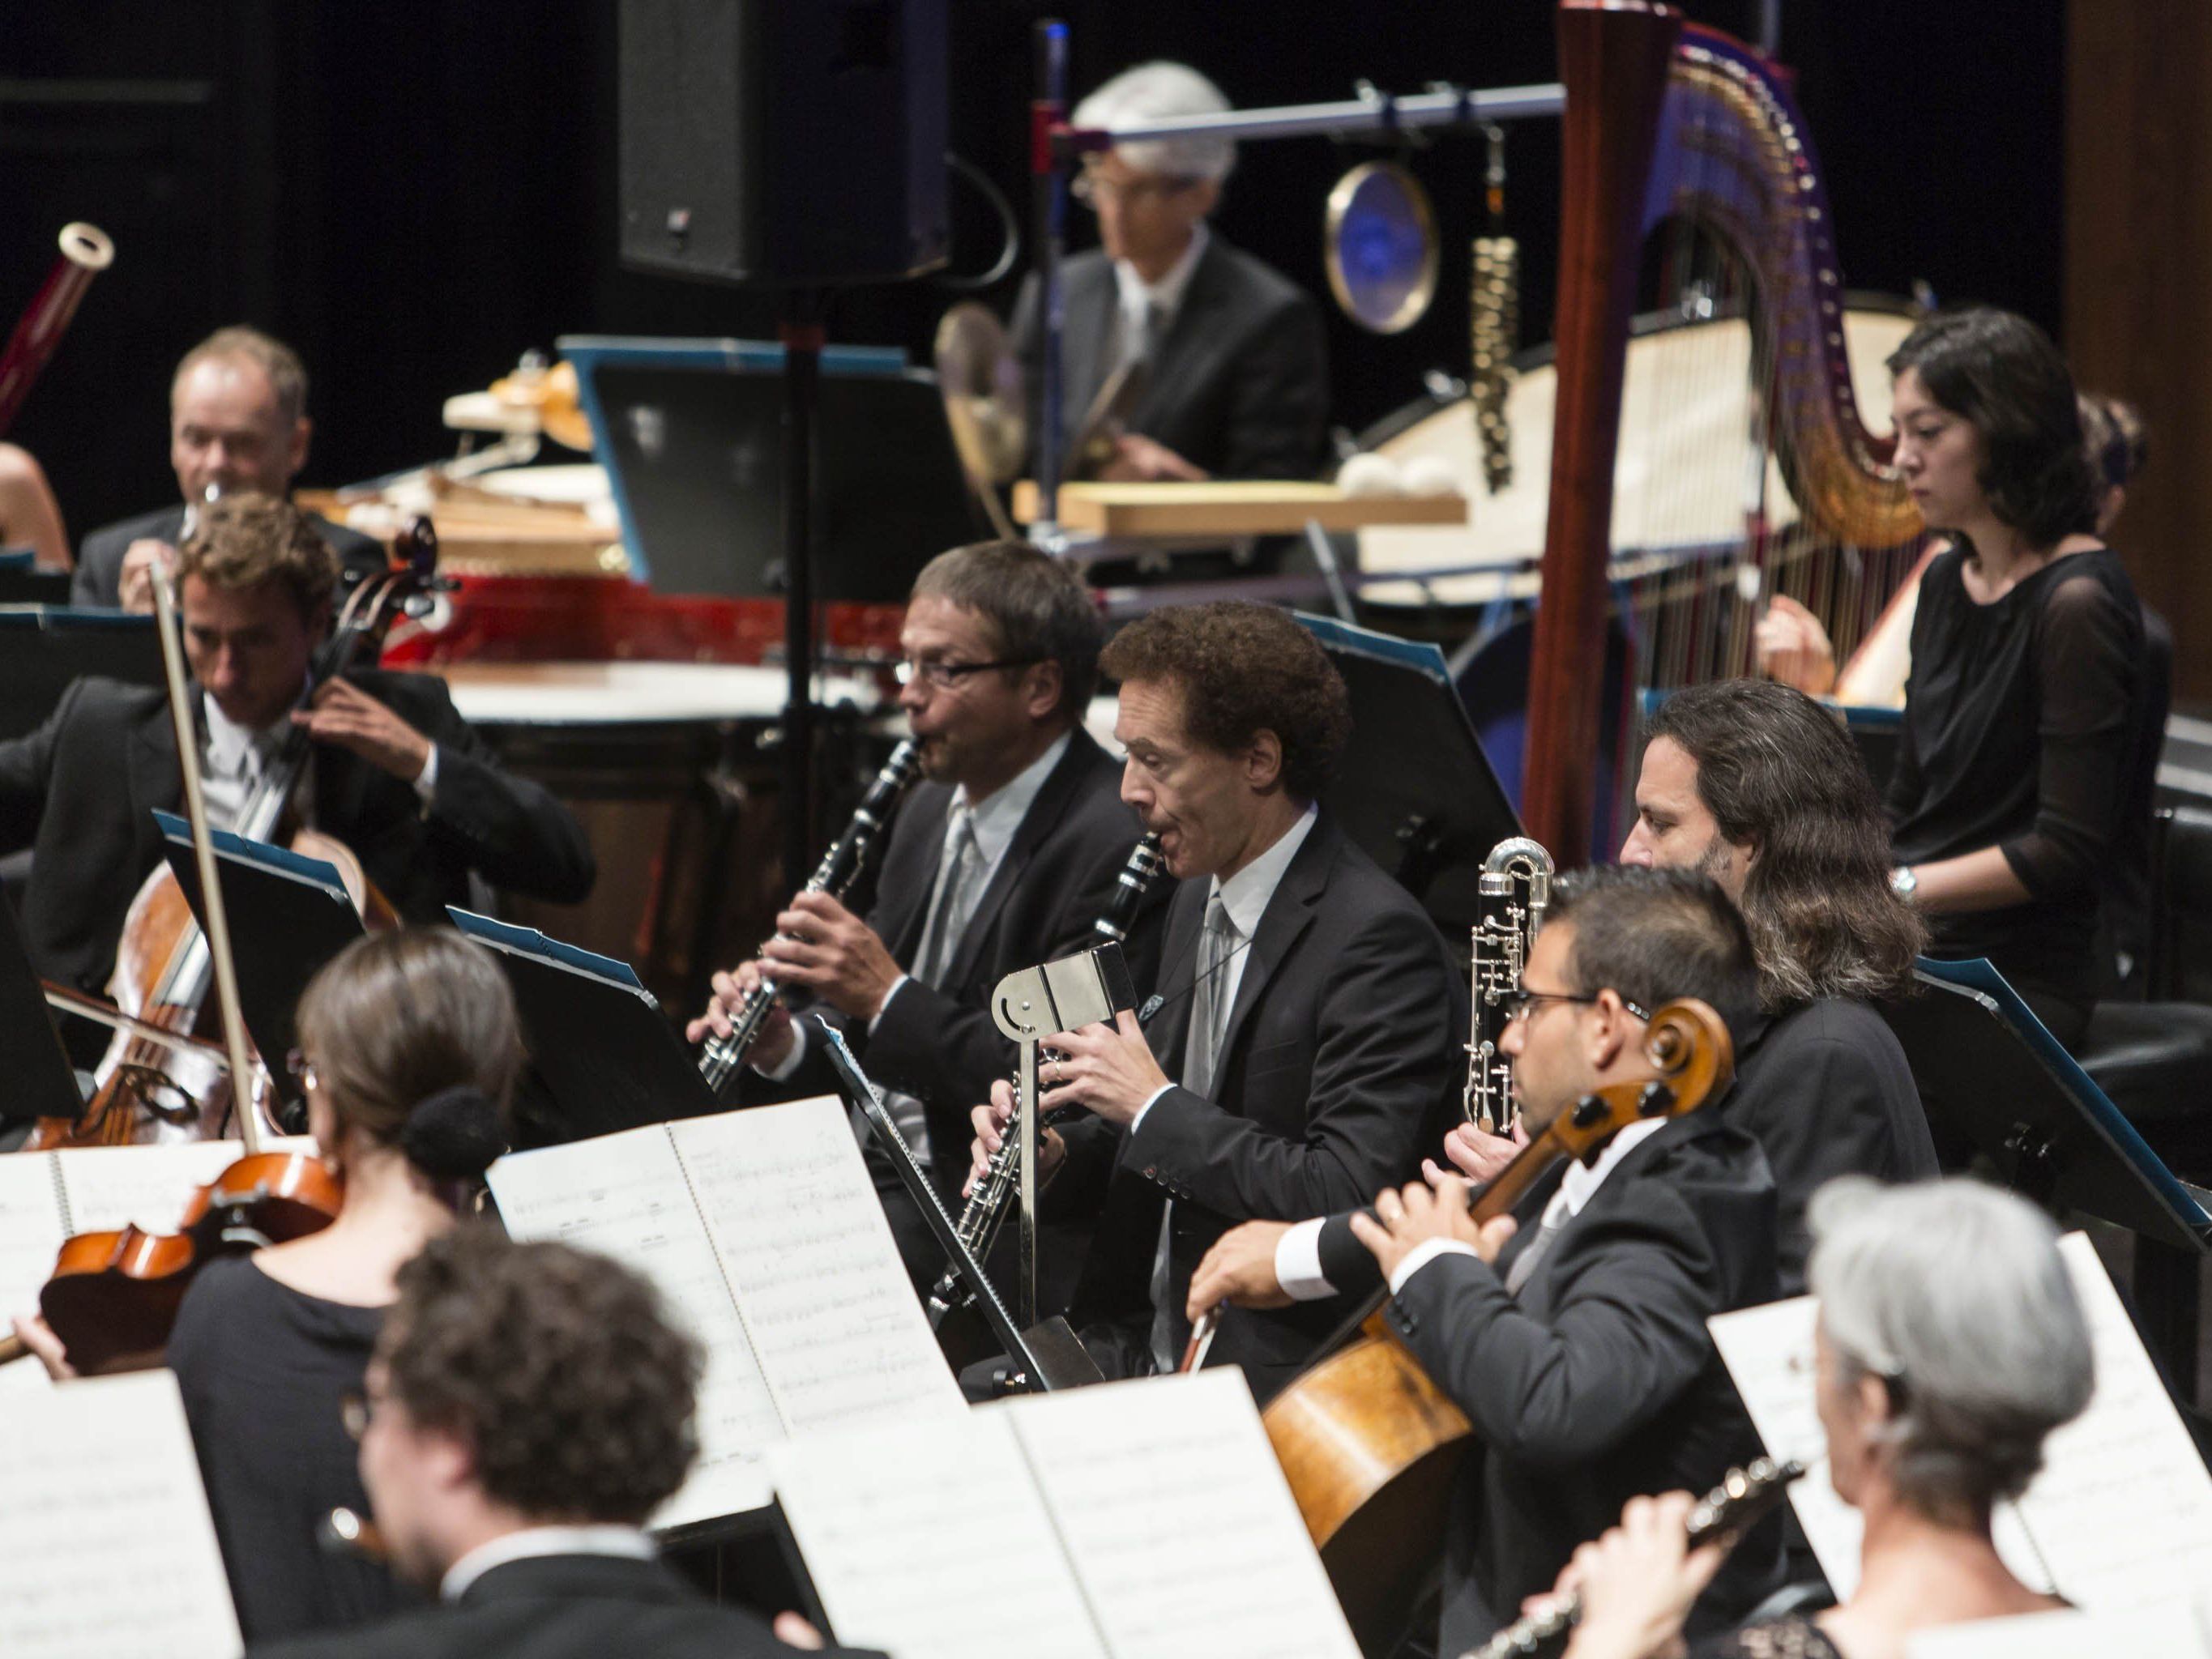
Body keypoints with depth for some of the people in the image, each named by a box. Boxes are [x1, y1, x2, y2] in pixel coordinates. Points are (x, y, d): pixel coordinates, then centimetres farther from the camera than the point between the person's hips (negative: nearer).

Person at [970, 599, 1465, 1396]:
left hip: (1274, 1381, -9)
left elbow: (1349, 1197, -24)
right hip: (1145, 1348, 9)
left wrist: (1155, 1104, -17)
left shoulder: (1378, 940, -15)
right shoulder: (1200, 900, 13)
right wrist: (1060, 1157, 4)